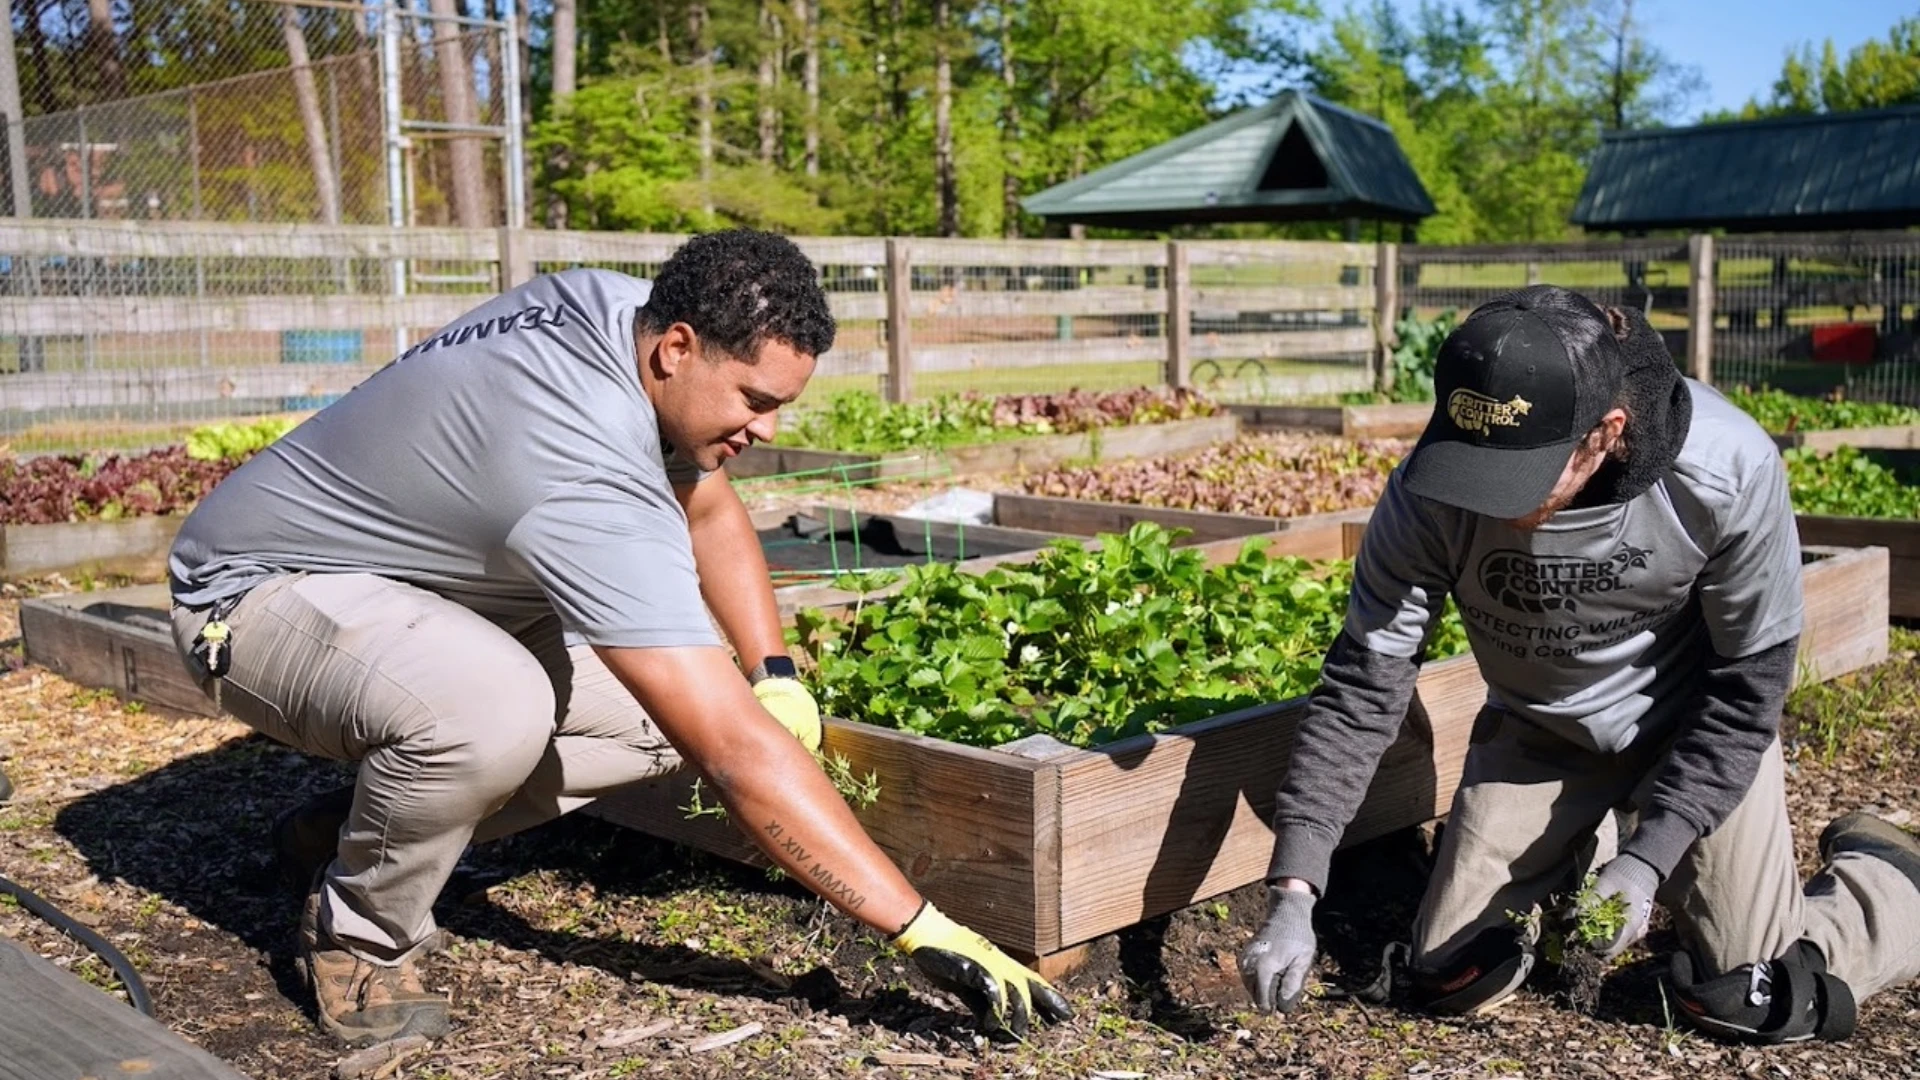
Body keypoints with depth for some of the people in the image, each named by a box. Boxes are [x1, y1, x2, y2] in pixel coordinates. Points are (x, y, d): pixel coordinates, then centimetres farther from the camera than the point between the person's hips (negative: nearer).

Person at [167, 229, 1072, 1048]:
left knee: (669, 704, -8)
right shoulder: (589, 486, -37)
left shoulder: (619, 309, -10)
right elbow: (734, 751, -39)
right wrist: (925, 932, -36)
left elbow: (710, 512, 9)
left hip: (413, 583, 9)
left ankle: (360, 830, 8)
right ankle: (358, 938, -9)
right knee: (492, 710, -40)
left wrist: (777, 676, -5)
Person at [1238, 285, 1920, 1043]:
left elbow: (1749, 685, -18)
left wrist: (1649, 858, -25)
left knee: (1753, 1003, -6)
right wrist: (1291, 894, -32)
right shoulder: (1429, 494, -30)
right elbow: (1363, 686, -24)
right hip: (1537, 730, 2)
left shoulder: (1730, 472, -32)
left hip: (1697, 725, -2)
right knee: (1452, 982, 1)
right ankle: (1575, 860, 31)